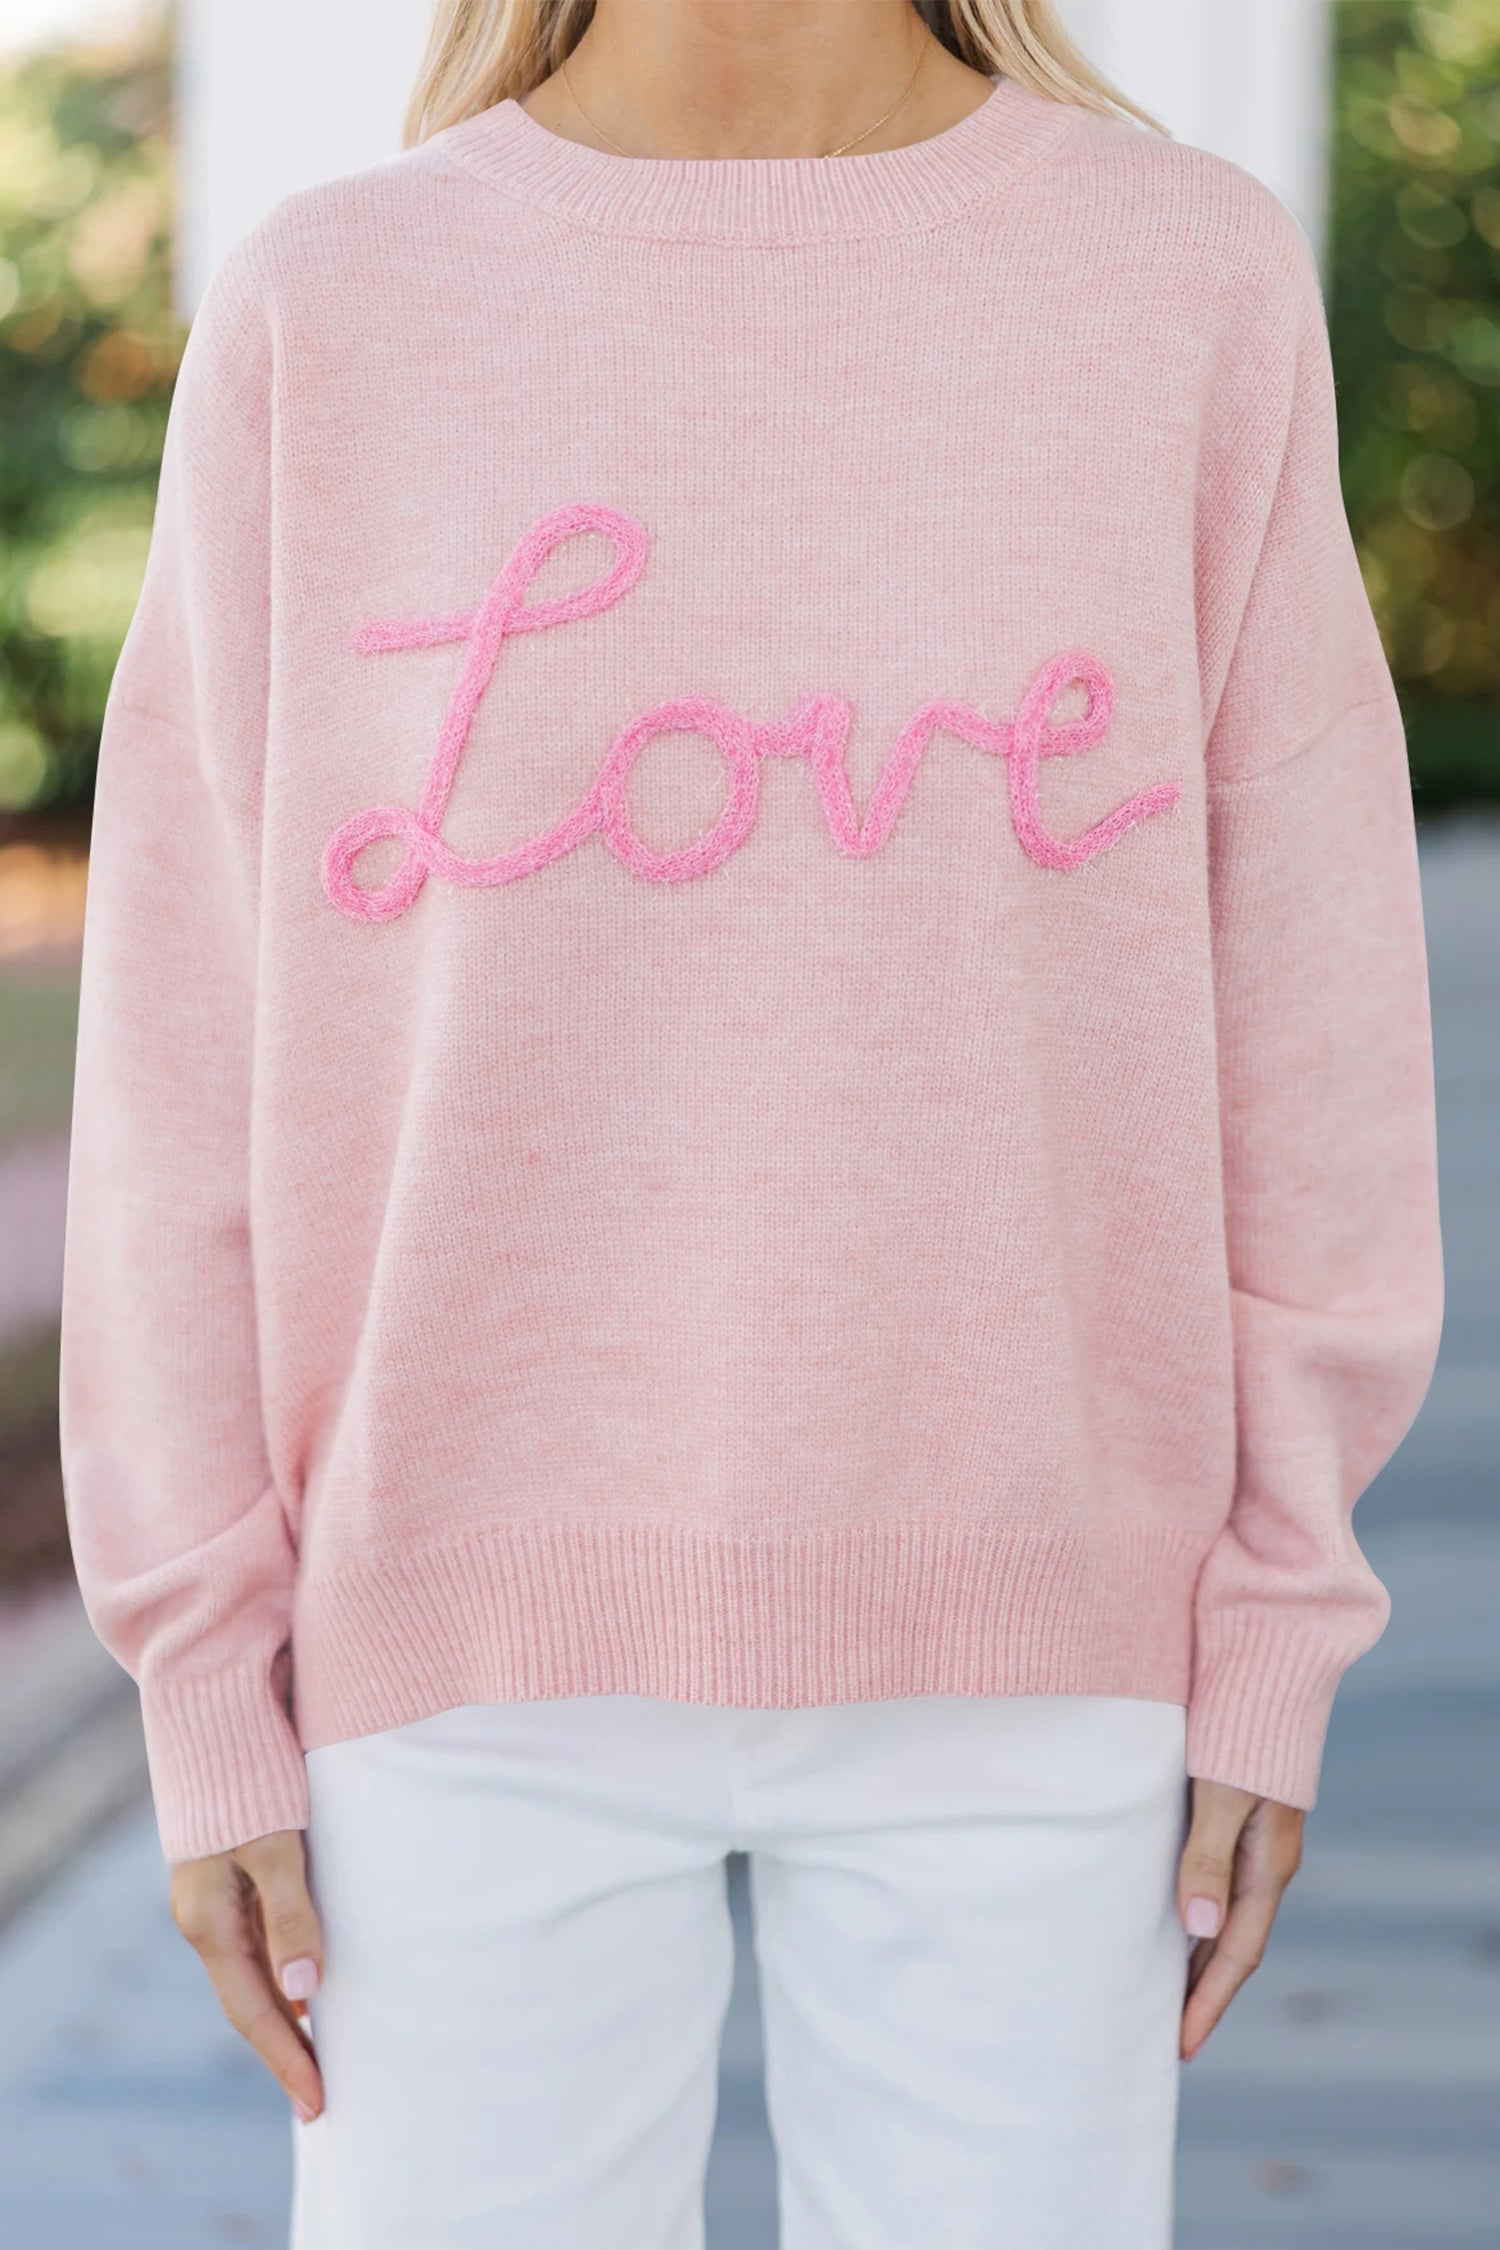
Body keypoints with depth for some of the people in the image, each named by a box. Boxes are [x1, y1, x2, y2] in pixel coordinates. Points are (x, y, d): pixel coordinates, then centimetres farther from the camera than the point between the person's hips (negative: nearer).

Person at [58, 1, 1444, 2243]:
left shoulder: (1201, 284, -2)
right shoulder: (323, 316, -2)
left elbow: (1301, 1002, 0)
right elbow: (197, 1047, -1)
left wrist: (1272, 1641, 0)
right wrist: (211, 1685, -2)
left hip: (1012, 1638, 1)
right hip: (480, 1642, 0)